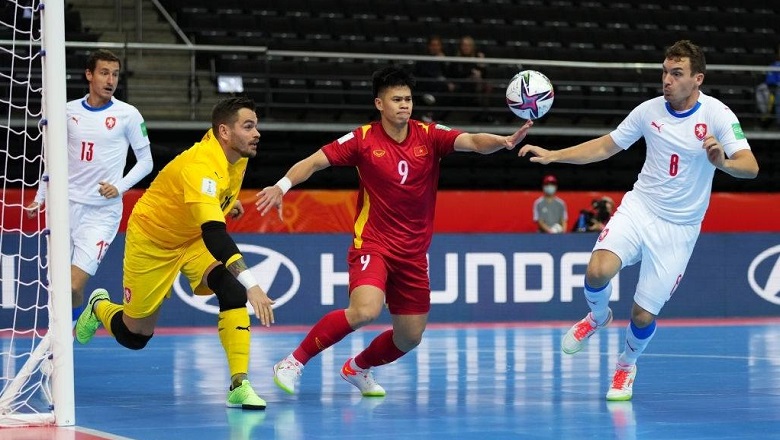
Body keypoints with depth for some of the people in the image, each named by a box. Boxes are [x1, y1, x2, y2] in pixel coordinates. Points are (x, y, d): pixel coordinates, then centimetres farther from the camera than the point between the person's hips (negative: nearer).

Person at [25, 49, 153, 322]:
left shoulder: (128, 115, -3)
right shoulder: (69, 111, 7)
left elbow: (146, 161, 2)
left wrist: (120, 186, -12)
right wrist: (39, 198, 15)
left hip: (102, 211, -3)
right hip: (66, 205, 4)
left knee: (73, 287, -14)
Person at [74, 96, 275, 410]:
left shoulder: (237, 155, -13)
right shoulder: (201, 166, -39)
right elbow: (213, 233, -50)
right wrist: (251, 283, -58)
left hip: (194, 237, 6)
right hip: (152, 240, -6)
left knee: (233, 290, -24)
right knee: (135, 335, 7)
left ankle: (239, 385, -21)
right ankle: (99, 307, 42)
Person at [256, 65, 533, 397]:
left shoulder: (429, 136, -3)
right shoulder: (363, 139, -7)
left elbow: (473, 142, -18)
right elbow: (315, 161, -8)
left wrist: (505, 141, -38)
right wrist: (282, 186, -25)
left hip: (413, 253, 4)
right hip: (372, 244, -4)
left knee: (409, 338, 9)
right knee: (366, 311, -30)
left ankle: (357, 367, 39)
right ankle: (294, 362, -15)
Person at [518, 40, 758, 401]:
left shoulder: (717, 114, -13)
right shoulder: (650, 110, -2)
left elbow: (750, 167, -22)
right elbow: (606, 146, 11)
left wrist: (722, 162, -44)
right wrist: (552, 155, 4)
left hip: (679, 229, -2)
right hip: (638, 209, 2)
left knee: (643, 316, -1)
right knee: (598, 270, -26)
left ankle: (627, 365, 33)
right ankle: (598, 316, 10)